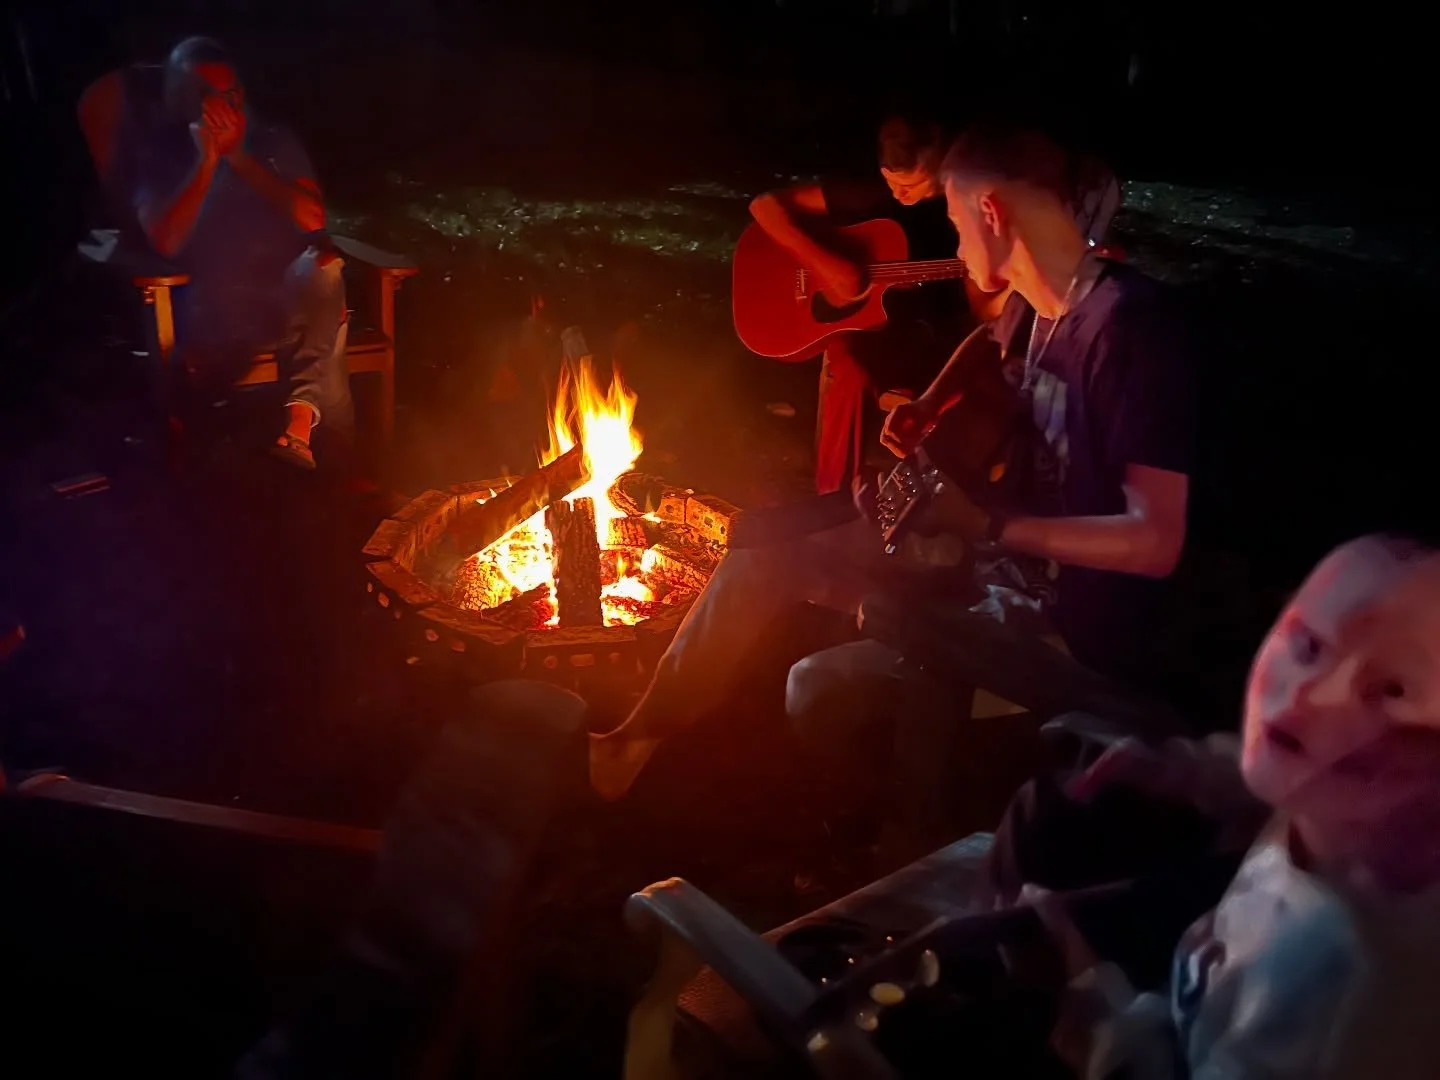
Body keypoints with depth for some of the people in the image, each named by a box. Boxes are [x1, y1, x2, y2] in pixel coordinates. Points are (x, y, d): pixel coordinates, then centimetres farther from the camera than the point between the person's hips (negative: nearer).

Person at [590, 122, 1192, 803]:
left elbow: (1156, 542, -26)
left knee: (816, 688, -22)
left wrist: (988, 528, -21)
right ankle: (645, 731, 19)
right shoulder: (1051, 315, 7)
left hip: (1082, 631, -9)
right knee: (768, 557, 6)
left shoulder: (1132, 321, -22)